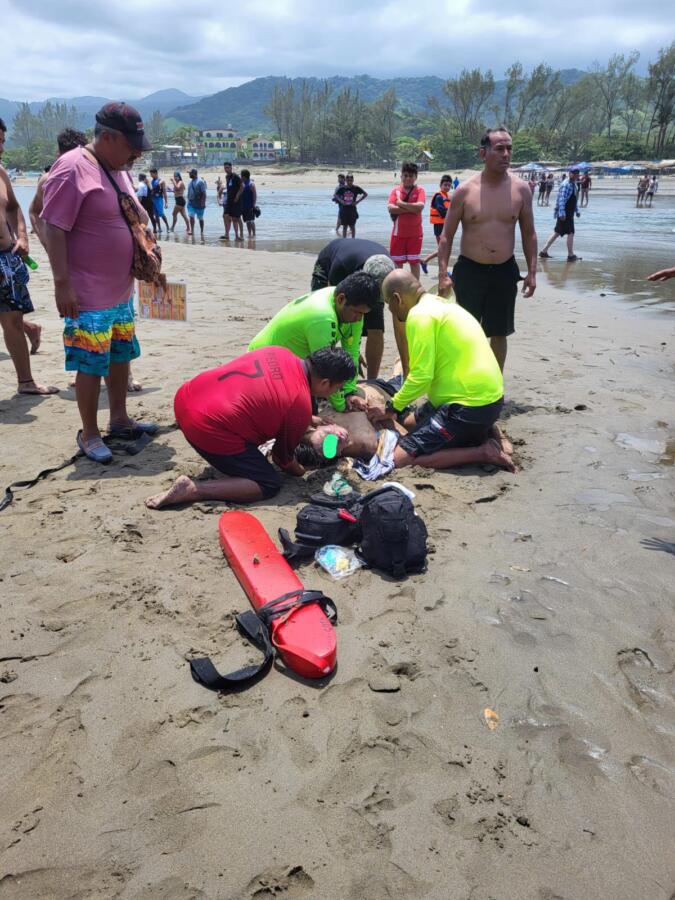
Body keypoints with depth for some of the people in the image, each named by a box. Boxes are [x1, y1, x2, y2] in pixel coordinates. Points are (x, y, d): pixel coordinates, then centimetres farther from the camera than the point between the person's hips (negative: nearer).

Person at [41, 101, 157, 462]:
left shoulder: (118, 170, 12)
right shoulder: (72, 169, -16)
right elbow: (54, 229, -19)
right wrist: (62, 283, -22)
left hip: (121, 291, 9)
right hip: (88, 296, -9)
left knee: (120, 355, 17)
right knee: (91, 364, -1)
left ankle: (119, 419, 32)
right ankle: (89, 434, 13)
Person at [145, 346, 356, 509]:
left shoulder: (280, 353, 10)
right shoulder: (301, 405, -10)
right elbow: (282, 457, 5)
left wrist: (308, 421, 33)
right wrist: (300, 472, 27)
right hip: (209, 430, -9)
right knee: (269, 485, 1)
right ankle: (191, 490, -10)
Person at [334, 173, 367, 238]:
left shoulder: (356, 188, -4)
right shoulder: (342, 188, 1)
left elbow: (365, 194, 2)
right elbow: (336, 195, 13)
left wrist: (357, 201, -6)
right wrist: (340, 200, -5)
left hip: (352, 210, -2)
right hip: (344, 210, 2)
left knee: (352, 226, 2)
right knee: (344, 226, 6)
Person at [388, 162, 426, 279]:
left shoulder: (420, 190, -2)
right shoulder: (396, 191, 3)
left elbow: (420, 206, -19)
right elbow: (390, 208, -13)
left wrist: (401, 203, -13)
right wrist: (411, 209, -16)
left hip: (415, 233, -2)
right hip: (398, 233, 2)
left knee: (414, 262, 5)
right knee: (397, 262, 8)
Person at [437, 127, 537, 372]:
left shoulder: (521, 189, 0)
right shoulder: (465, 191, -6)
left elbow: (529, 234, 8)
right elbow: (447, 236, -2)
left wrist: (532, 272, 2)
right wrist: (443, 274, -10)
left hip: (505, 271, 2)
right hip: (469, 270, -2)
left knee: (499, 334, 12)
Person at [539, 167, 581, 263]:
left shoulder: (573, 184, 17)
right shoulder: (566, 185, -15)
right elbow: (562, 199, -23)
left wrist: (576, 211, 26)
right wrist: (562, 213, -29)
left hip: (569, 214, 10)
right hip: (564, 214, -10)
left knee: (557, 233, 12)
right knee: (570, 233, -5)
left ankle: (544, 251, 16)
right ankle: (571, 256, 2)